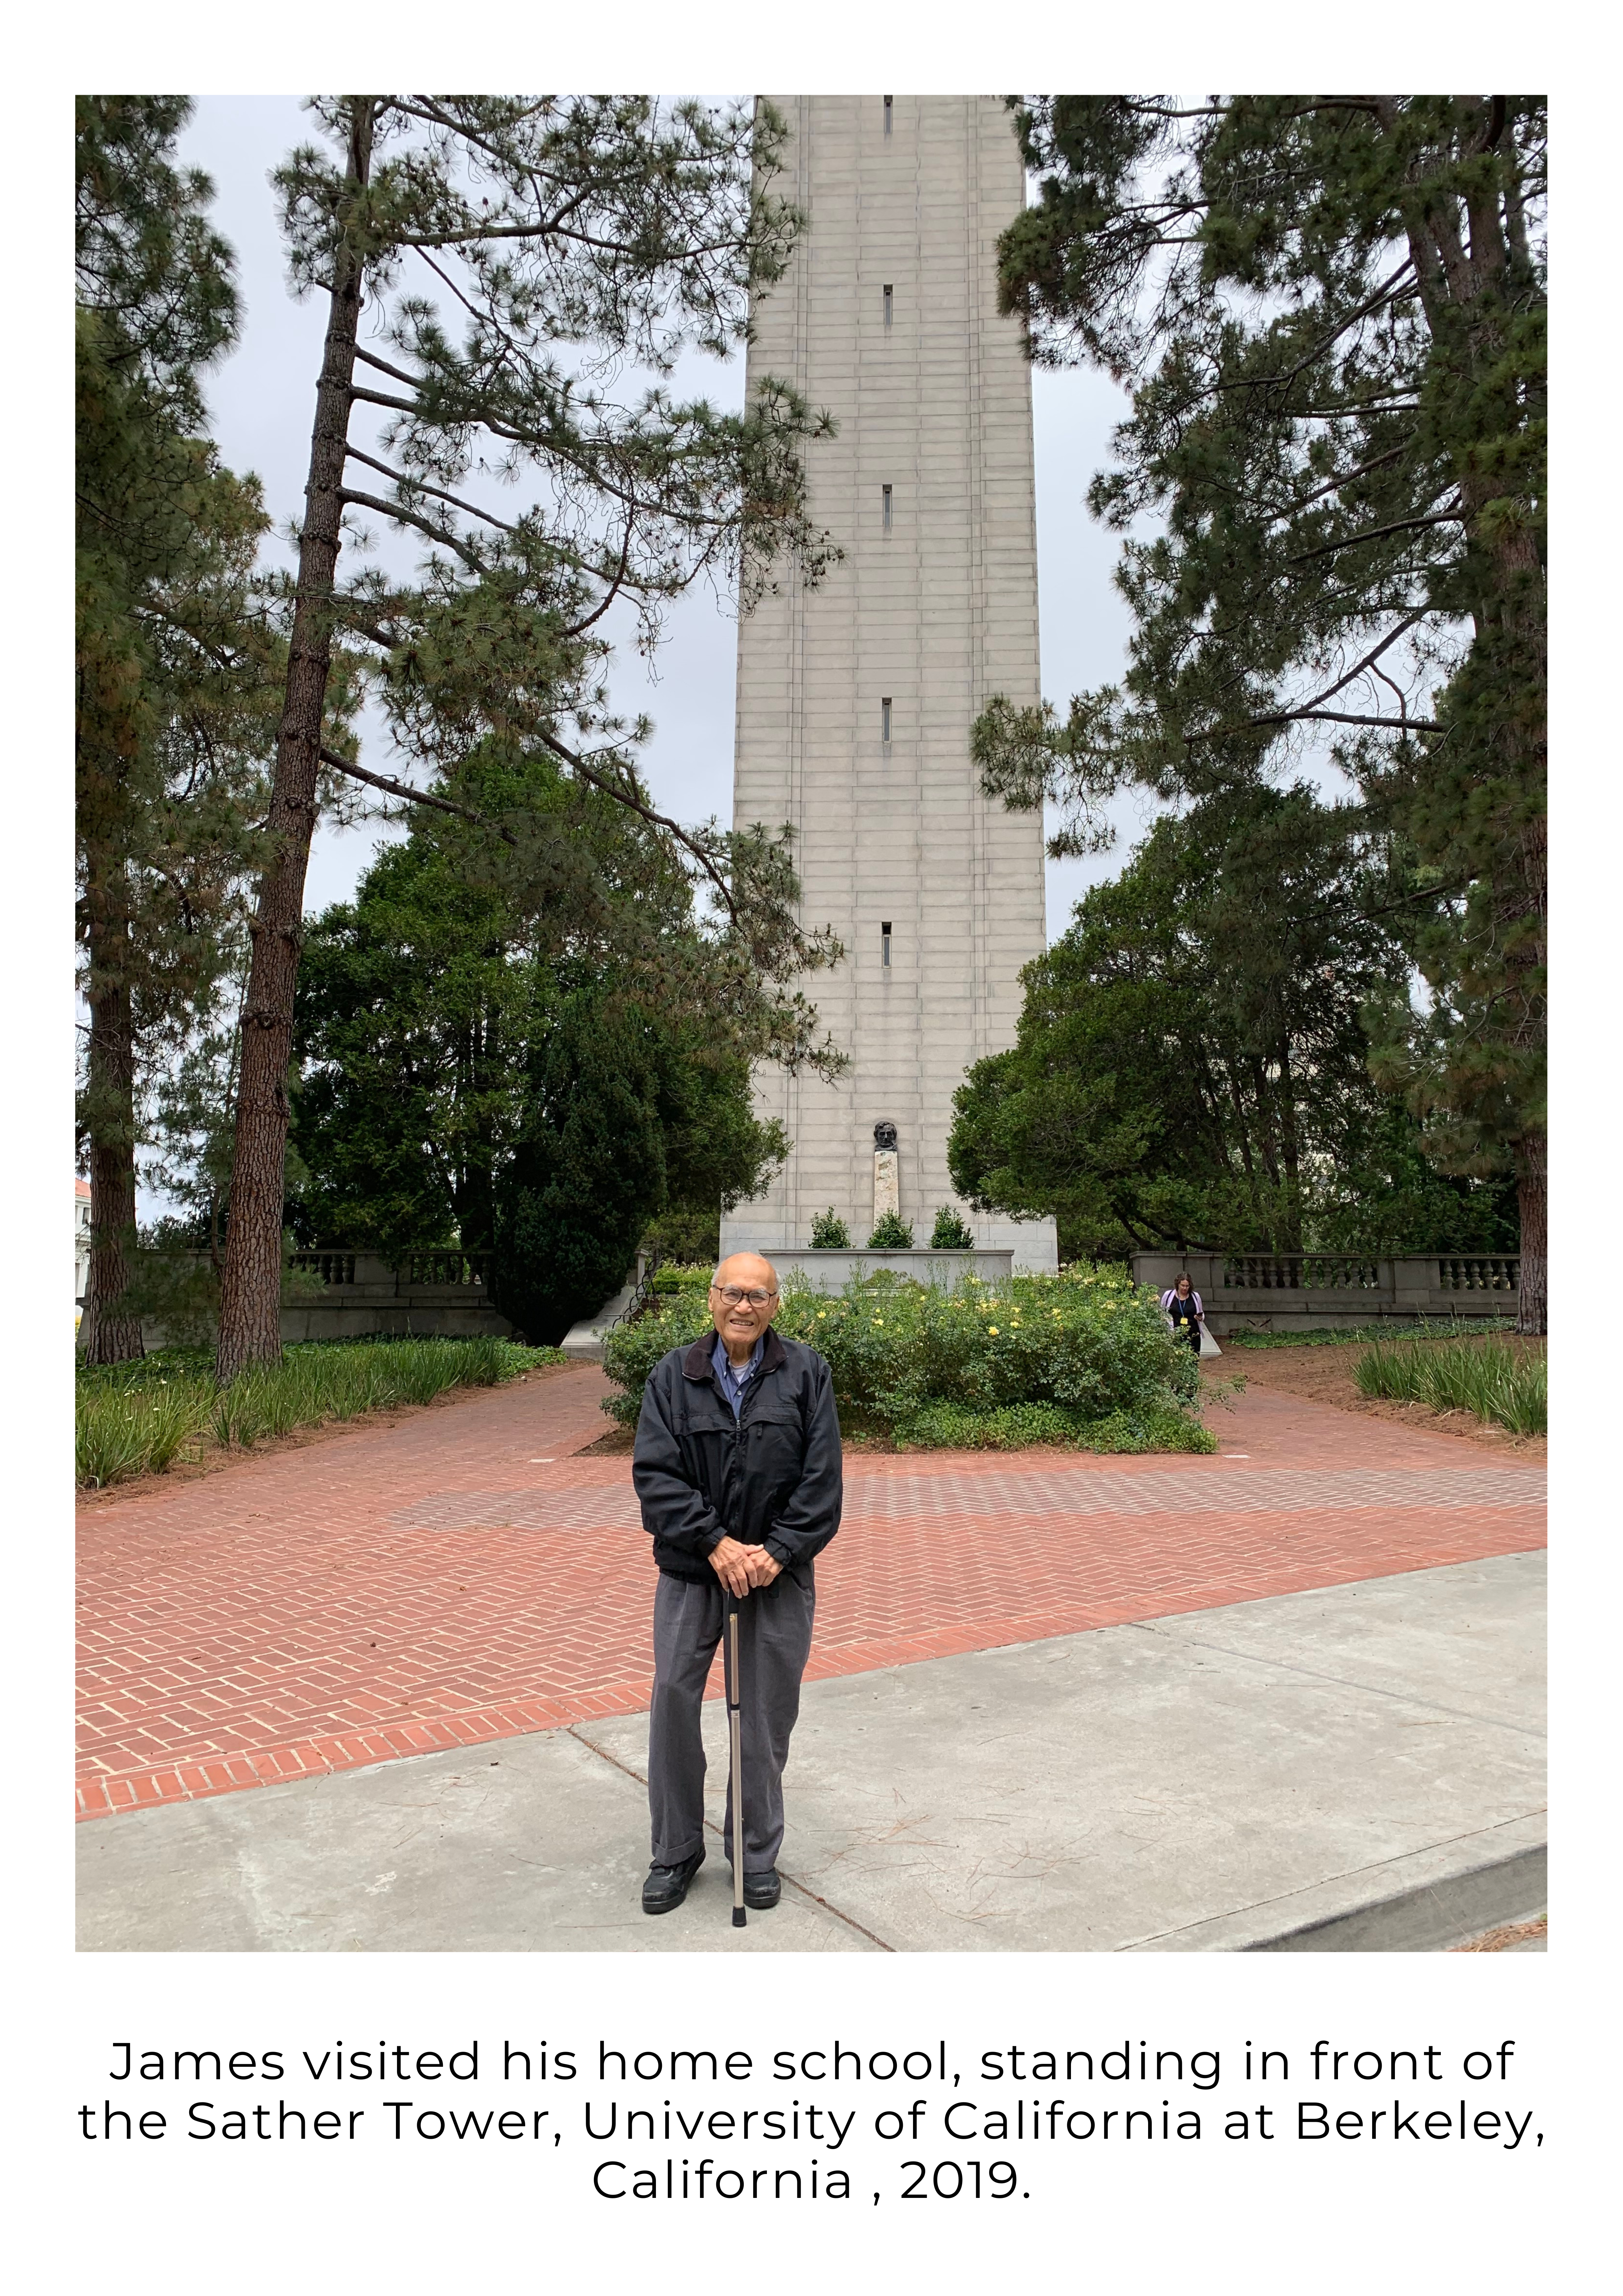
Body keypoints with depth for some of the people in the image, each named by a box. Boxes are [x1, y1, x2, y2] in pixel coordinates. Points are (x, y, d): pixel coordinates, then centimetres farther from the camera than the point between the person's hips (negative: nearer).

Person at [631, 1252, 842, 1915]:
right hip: (691, 1567, 1)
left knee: (768, 1711, 9)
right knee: (673, 1697, 4)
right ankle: (675, 1851, 24)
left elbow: (822, 1476, -6)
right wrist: (715, 1543, -17)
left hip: (778, 1569, 0)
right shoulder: (672, 1375, -2)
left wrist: (777, 1551, -14)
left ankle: (758, 1852, 29)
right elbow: (655, 1472, -8)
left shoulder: (806, 1373, -3)